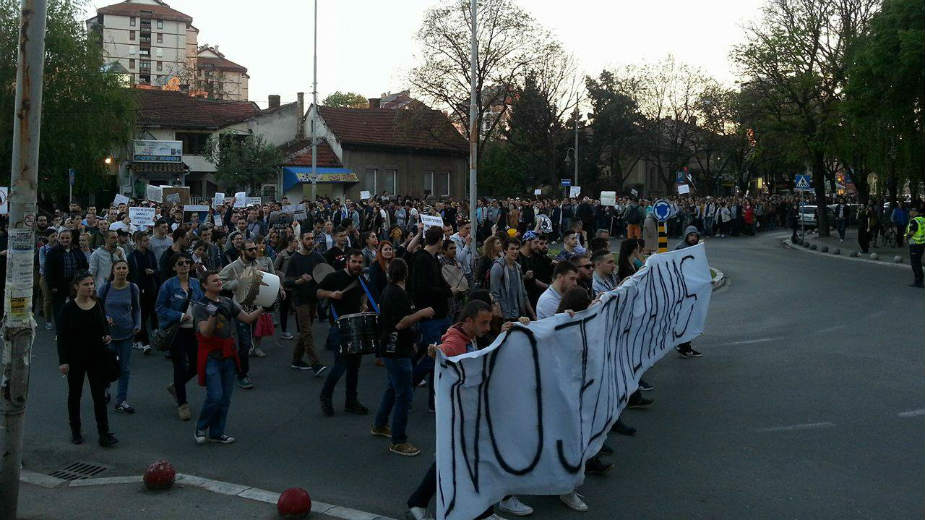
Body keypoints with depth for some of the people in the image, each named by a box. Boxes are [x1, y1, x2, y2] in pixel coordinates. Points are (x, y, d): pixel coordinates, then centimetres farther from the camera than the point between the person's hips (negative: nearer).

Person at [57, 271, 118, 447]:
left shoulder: (98, 306, 1)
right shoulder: (68, 308, -9)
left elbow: (105, 327, 14)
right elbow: (62, 336, -8)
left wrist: (107, 337, -9)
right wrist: (63, 361, -12)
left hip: (97, 358, 2)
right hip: (76, 358, -2)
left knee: (99, 394, 0)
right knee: (74, 394, 12)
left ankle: (104, 433, 2)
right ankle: (75, 431, 26)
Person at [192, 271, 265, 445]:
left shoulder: (227, 302, 10)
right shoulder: (200, 306, -8)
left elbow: (247, 318, 7)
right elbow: (206, 332, -19)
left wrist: (262, 308, -6)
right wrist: (214, 314, -32)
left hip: (228, 355, 6)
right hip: (211, 357, -6)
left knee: (225, 398, 8)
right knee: (215, 396, -12)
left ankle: (217, 433, 20)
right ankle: (201, 429, 10)